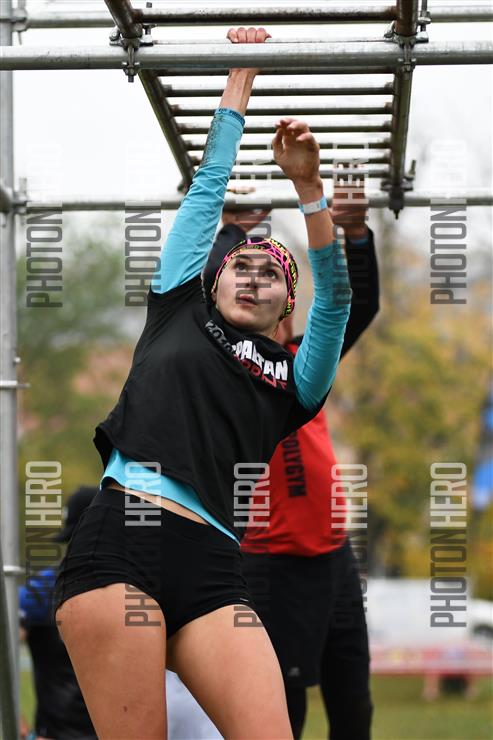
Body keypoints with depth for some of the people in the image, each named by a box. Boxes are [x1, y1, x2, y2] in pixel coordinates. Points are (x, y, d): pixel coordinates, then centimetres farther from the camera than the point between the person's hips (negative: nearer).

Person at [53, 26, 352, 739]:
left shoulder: (293, 378, 24)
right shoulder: (178, 312, 23)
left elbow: (336, 298, 9)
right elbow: (209, 186, 27)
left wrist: (308, 187, -3)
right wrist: (241, 78, 32)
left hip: (211, 566, 2)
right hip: (118, 539, -2)